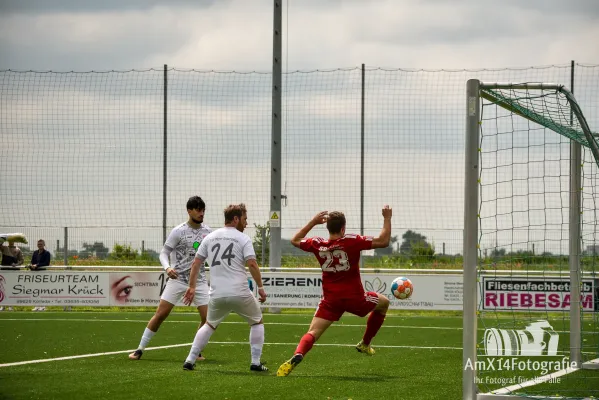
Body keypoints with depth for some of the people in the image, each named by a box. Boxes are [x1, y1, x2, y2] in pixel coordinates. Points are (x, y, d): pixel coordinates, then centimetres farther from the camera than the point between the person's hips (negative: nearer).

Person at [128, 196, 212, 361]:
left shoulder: (207, 231, 4)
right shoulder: (178, 231, -7)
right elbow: (164, 253, -5)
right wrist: (167, 268, -24)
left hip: (199, 280, 3)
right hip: (178, 278, -3)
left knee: (208, 317, -8)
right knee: (160, 314, -5)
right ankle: (140, 349, 5)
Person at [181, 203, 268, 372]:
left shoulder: (210, 237, 12)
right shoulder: (243, 238, -1)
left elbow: (195, 264, 13)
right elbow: (252, 264, -12)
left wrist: (191, 287, 20)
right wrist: (260, 287, -4)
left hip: (217, 295, 4)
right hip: (240, 293, -4)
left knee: (209, 325, 24)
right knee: (257, 322, 17)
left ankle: (190, 360, 14)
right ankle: (256, 363, 9)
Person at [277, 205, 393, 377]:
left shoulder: (317, 244, -3)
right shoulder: (352, 241, -13)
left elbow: (295, 240, 18)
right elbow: (383, 241, -9)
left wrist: (313, 222, 20)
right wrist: (387, 219, 2)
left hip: (330, 300, 2)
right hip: (354, 297, -2)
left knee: (312, 334, 0)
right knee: (383, 302, 26)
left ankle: (297, 355, -33)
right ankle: (365, 343, 32)